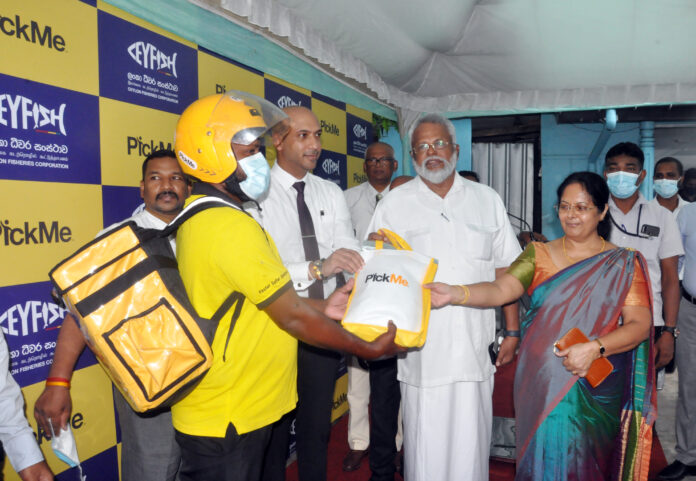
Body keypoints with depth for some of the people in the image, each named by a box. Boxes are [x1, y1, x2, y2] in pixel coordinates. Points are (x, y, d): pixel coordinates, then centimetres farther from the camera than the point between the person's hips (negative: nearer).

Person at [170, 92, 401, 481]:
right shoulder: (232, 227, -25)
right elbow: (292, 317, -20)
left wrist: (321, 308, 6)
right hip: (227, 420, -9)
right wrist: (370, 350, -8)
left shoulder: (199, 218, 6)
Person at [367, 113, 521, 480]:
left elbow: (505, 271, 10)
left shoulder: (487, 200, 9)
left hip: (475, 349, 2)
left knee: (471, 443, 10)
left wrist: (512, 330, 7)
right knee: (425, 444, 5)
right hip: (422, 351, -1)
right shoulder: (394, 204, 3)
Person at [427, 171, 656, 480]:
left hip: (596, 387, 0)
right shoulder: (539, 254, 5)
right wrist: (453, 294, -27)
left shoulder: (624, 264, 3)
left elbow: (639, 324, -5)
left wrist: (594, 348, -21)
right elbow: (501, 290, -9)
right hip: (542, 384, 1)